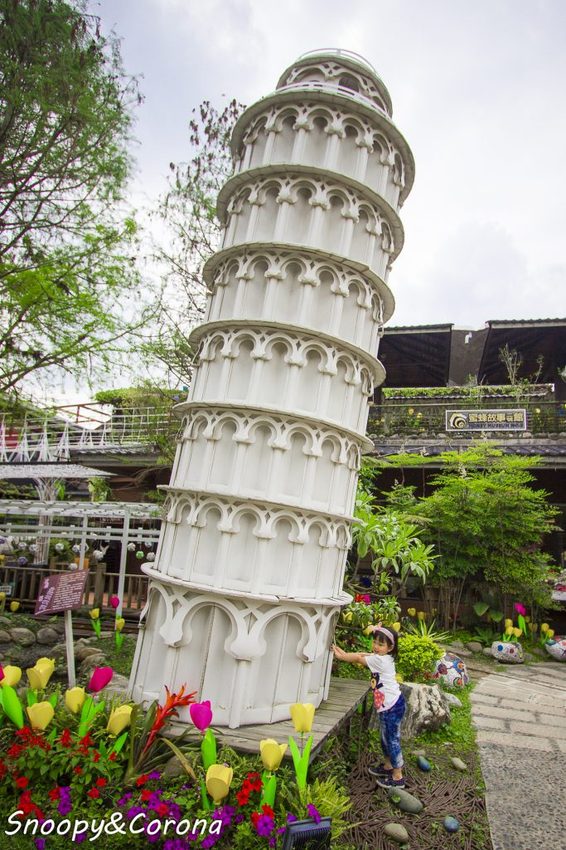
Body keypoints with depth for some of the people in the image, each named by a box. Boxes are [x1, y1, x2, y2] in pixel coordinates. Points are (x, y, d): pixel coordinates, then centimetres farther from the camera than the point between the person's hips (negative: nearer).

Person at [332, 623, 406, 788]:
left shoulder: (380, 660, -21)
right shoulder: (380, 657, 6)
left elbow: (357, 658, -13)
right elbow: (361, 655, 9)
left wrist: (340, 655, -3)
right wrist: (341, 652, 2)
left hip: (392, 706, -10)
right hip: (388, 705, 10)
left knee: (392, 739, 2)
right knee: (386, 737, 22)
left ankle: (397, 777, 14)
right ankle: (388, 766, 38)